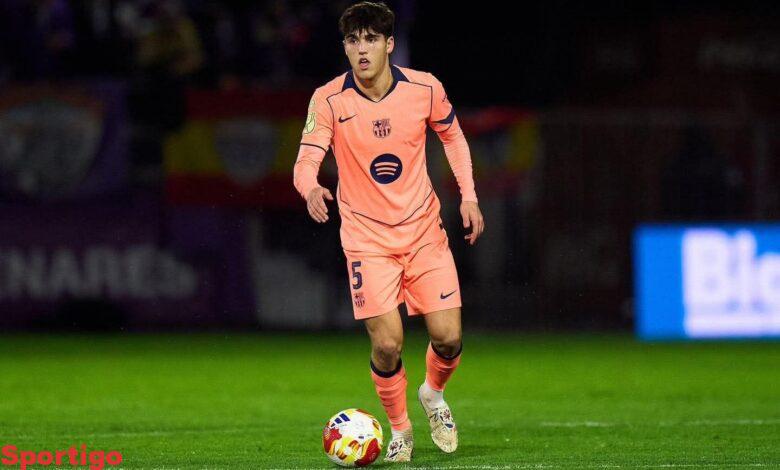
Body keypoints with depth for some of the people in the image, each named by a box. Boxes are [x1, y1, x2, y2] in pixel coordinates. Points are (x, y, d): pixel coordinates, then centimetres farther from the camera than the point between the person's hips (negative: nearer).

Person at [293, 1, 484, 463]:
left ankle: (434, 394, 30)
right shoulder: (329, 100, -13)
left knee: (448, 337, -5)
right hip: (367, 238, -2)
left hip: (424, 230, 2)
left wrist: (469, 195, 4)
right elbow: (306, 161, -18)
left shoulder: (425, 89, -7)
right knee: (387, 344, -13)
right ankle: (399, 428, 15)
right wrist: (311, 188, -41)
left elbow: (452, 134, 11)